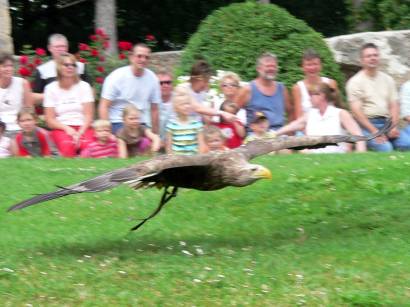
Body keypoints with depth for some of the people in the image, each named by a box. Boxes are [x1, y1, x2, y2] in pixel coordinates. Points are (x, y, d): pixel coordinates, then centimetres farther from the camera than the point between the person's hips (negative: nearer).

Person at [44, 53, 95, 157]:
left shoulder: (84, 86, 10)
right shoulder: (51, 88, 8)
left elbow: (88, 115, 2)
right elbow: (50, 120, 4)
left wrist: (80, 133, -15)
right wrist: (67, 129, -13)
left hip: (83, 127, 1)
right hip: (61, 128, -1)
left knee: (88, 144, -35)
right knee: (68, 145, -36)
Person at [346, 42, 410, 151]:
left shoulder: (387, 79, 17)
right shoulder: (355, 82, 1)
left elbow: (394, 105, 13)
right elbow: (356, 111, -7)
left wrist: (394, 127, -6)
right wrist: (374, 131, -17)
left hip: (387, 122, 5)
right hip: (366, 124, -5)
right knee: (385, 148, -32)